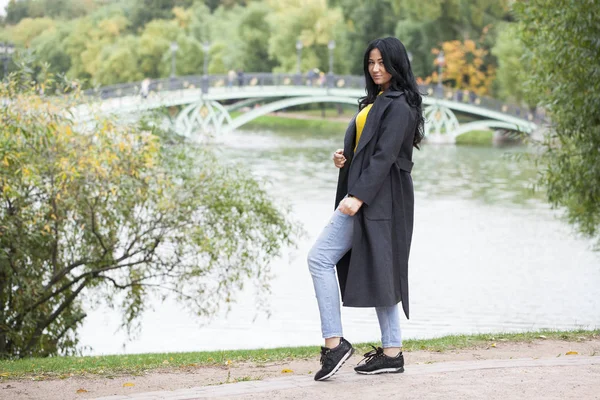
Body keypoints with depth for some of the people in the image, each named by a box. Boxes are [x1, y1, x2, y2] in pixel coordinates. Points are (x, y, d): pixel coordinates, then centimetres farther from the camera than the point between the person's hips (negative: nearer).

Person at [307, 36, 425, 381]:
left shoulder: (398, 105, -12)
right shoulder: (377, 101, 18)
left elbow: (385, 155, -20)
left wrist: (358, 195, -26)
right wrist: (345, 157, 3)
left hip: (378, 197, -10)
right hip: (366, 196, 10)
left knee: (320, 258, -12)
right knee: (376, 269, 9)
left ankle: (335, 342, -11)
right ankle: (392, 352, 11)